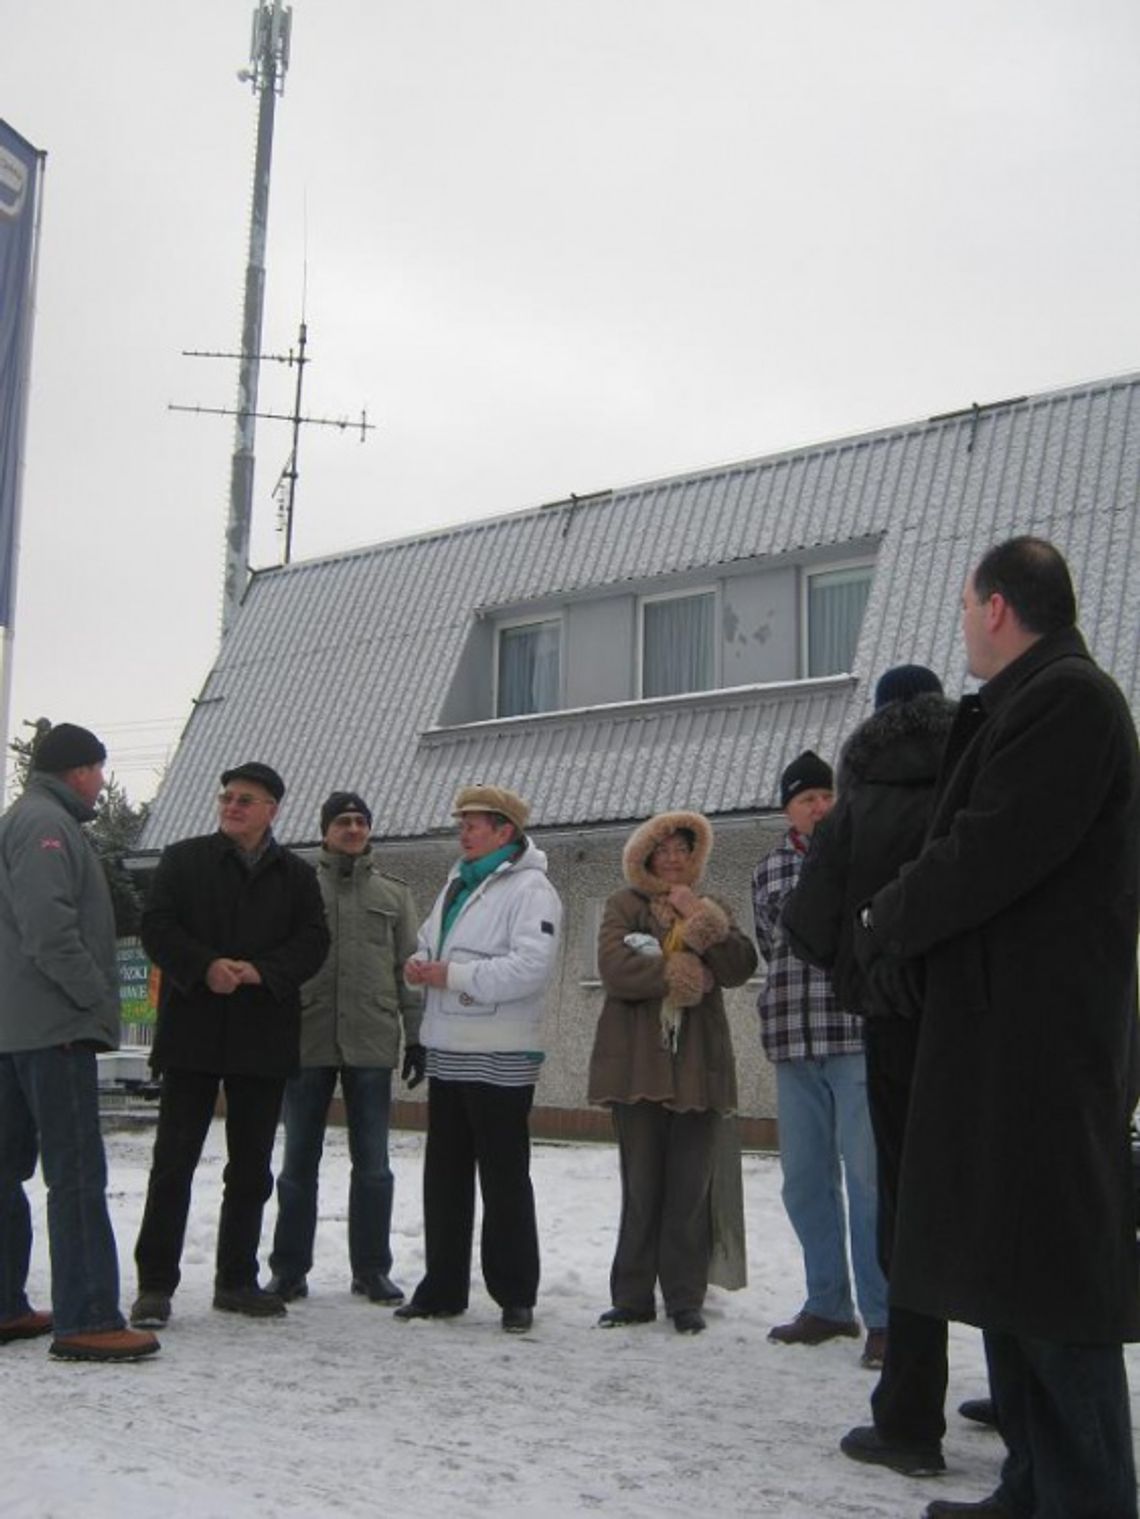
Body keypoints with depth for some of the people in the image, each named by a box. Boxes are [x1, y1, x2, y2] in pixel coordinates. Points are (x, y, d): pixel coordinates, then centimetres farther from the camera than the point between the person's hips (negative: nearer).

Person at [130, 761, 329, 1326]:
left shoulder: (296, 875, 11)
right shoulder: (183, 860, 5)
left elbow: (312, 942, 2)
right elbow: (156, 927, -3)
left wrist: (261, 971, -14)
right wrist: (205, 967, -19)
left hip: (263, 1036, 3)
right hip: (192, 1030, -2)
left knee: (251, 1168, 9)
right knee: (173, 1161, -1)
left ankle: (236, 1280, 20)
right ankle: (155, 1283, 7)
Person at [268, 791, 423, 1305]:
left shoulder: (393, 893, 11)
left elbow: (408, 969, 10)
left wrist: (415, 1035, 4)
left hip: (372, 1043, 1)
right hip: (307, 1039, -1)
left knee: (372, 1162, 6)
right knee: (300, 1159, 6)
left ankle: (371, 1268, 15)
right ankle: (289, 1267, 16)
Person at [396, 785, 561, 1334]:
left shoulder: (530, 889, -12)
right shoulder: (458, 883, 16)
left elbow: (531, 966, -24)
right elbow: (430, 939, 23)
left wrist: (454, 974, -21)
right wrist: (420, 963, -1)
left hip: (500, 1057, -8)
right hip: (448, 1052, 8)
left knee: (505, 1179, 1)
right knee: (444, 1175, 13)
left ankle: (515, 1295, 12)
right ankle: (442, 1288, 24)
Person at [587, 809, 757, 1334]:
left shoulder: (711, 909, 16)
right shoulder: (625, 905, 8)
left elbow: (740, 967, -1)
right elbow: (614, 967, -10)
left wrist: (700, 918, -10)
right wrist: (682, 974, -11)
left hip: (698, 1063, 2)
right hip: (638, 1064, -2)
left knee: (690, 1188, 2)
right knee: (641, 1187, 2)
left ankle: (685, 1299, 10)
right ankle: (633, 1296, 11)